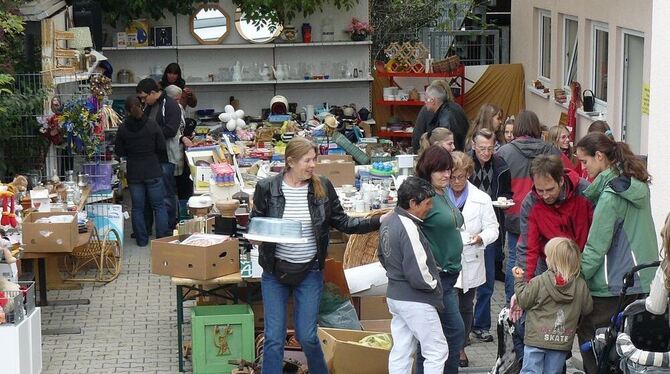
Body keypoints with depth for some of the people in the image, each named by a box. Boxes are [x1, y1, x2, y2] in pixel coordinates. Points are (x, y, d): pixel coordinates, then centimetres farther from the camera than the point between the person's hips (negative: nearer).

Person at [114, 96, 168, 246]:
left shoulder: (123, 128, -8)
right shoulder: (152, 125, -11)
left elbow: (119, 152, 0)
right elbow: (161, 148, -6)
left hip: (133, 174, 1)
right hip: (153, 172, -1)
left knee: (137, 208, 10)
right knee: (159, 206, 8)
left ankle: (141, 239, 12)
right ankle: (163, 238, 8)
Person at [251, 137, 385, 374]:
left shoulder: (323, 187, -3)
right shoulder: (267, 188, -8)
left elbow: (342, 223, 3)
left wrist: (379, 221, -7)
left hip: (309, 272, 1)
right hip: (275, 271, -1)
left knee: (307, 336, 4)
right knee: (274, 338, 1)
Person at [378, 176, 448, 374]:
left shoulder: (388, 222, 5)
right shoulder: (409, 229, -24)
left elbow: (382, 256, 20)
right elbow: (418, 276, -25)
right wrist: (435, 285, -7)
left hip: (395, 296, 9)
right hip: (415, 301, -9)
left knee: (401, 351, 12)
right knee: (437, 350, 1)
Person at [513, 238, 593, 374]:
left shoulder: (538, 282, -13)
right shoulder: (581, 285, -6)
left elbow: (523, 301, -3)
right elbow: (587, 309, 4)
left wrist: (519, 280, 8)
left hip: (537, 338, -3)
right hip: (563, 342, 3)